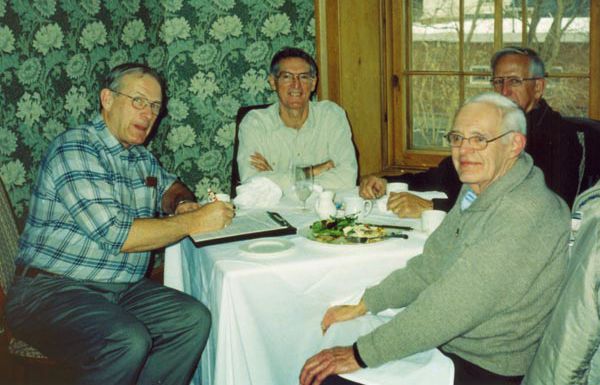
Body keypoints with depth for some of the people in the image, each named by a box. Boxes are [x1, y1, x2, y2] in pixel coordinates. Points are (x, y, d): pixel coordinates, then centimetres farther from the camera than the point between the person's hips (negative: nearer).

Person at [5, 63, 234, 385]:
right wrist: (193, 222, -17)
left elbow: (169, 186, 33)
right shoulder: (76, 149, -14)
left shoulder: (140, 155, 12)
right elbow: (114, 235, -22)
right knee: (129, 341, -32)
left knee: (193, 319, -12)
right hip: (51, 288, -8)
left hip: (121, 288, 8)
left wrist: (181, 203, 7)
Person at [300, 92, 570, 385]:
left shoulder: (525, 214, -25)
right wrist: (362, 306, 4)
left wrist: (361, 355, -24)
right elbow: (428, 267, 12)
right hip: (444, 343, 8)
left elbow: (452, 308, -28)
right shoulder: (476, 190, 7)